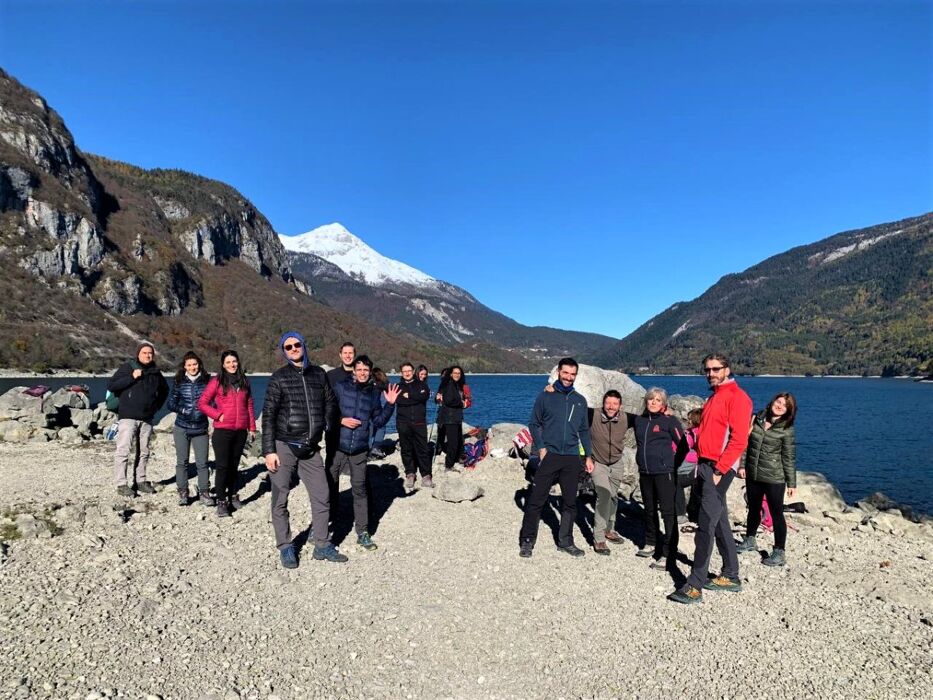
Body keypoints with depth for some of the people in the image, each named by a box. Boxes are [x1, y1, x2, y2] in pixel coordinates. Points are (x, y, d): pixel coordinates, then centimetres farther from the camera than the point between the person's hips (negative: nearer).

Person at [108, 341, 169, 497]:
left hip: (147, 419, 5)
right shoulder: (126, 368, -2)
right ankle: (121, 484, -3)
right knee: (123, 450, -8)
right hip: (128, 417, -5)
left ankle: (140, 481, 20)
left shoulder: (155, 372, 12)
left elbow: (164, 390, 28)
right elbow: (111, 386, -10)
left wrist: (156, 406, 18)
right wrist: (131, 377, -16)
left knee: (143, 452, 10)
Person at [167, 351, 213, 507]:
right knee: (182, 462, 6)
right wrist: (184, 411, -11)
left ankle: (204, 493, 9)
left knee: (202, 463, -2)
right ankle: (182, 493, 18)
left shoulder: (207, 380, 1)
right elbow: (171, 403, 6)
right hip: (182, 428, 1)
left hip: (200, 429, -1)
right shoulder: (179, 382, 3)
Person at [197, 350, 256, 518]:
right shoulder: (217, 381, -2)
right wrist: (218, 415, -9)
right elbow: (202, 403, -1)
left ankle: (233, 496, 25)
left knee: (234, 465, 13)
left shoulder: (244, 381, 10)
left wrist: (252, 427, 12)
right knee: (222, 466, -3)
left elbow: (249, 405, 13)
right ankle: (221, 502, 4)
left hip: (241, 430, 4)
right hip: (223, 430, -3)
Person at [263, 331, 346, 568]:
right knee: (280, 500, 4)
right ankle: (285, 547, 19)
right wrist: (269, 451, -10)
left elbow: (330, 404, 17)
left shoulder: (319, 374, 8)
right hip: (283, 447, -3)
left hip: (311, 449, 3)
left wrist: (320, 431, 9)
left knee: (322, 497, 5)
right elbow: (268, 415, -4)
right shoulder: (279, 377, -2)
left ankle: (322, 545, 19)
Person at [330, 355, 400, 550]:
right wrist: (341, 420, -14)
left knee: (360, 489, 5)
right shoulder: (341, 387, -4)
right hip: (337, 446, -2)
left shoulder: (374, 393, 7)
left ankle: (363, 532, 12)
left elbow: (378, 422, 9)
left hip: (360, 450, 2)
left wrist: (390, 404, -1)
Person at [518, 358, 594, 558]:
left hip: (572, 459, 4)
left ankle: (566, 541, 23)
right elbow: (534, 424, 2)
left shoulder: (580, 400, 10)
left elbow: (584, 430, 15)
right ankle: (527, 541, 7)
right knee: (536, 500, -4)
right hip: (549, 456, -4)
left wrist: (589, 456, 10)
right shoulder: (545, 396, 0)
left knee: (570, 502, 10)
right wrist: (541, 447, -9)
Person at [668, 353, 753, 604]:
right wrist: (700, 468, 15)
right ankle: (730, 576, 26)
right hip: (705, 466, 9)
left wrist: (719, 471, -19)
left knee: (706, 526, -11)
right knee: (720, 523, 15)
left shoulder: (736, 397, -9)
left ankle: (694, 586, -9)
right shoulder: (713, 398, 18)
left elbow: (739, 440, -16)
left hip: (720, 468, -9)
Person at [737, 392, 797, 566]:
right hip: (753, 474, 5)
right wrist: (742, 465, 3)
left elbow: (789, 457, -7)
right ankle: (750, 541, 37)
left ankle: (779, 553, 7)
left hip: (774, 478, -5)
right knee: (753, 509, 20)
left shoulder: (786, 430, -9)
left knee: (777, 513, 0)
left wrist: (792, 483, -6)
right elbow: (746, 443, 7)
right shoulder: (757, 419, 2)